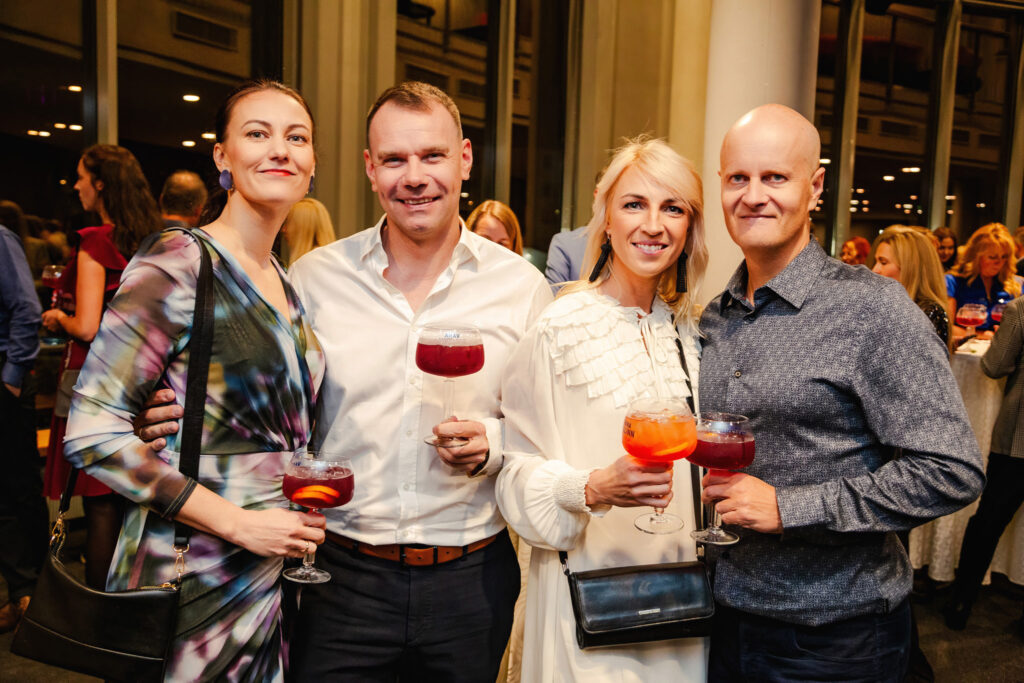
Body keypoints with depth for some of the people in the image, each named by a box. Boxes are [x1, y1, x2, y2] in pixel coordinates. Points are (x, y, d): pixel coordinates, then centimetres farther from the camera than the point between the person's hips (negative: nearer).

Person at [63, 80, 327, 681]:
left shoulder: (287, 282, 8)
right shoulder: (177, 266, -14)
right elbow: (92, 430, -18)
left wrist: (304, 523, 5)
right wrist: (239, 523, -19)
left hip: (281, 566, 7)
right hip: (199, 579, -7)